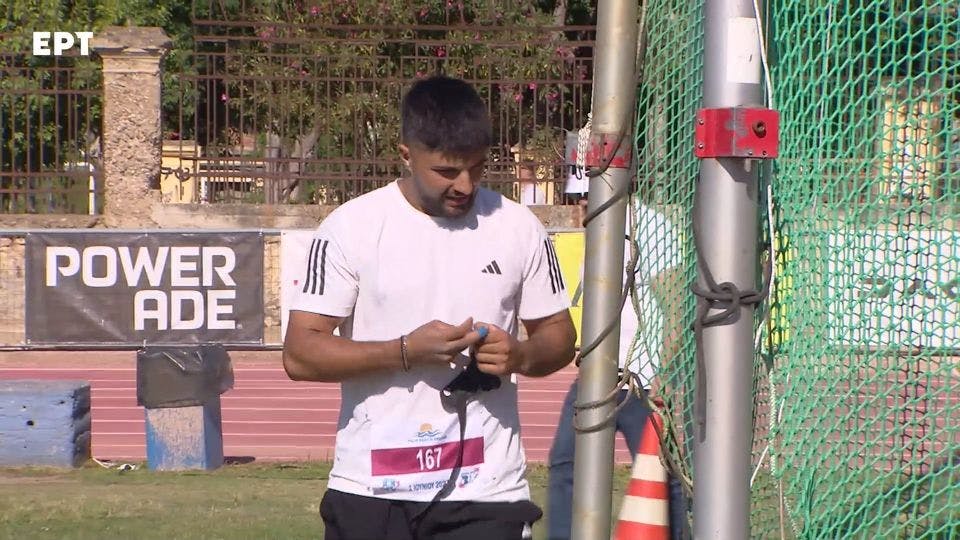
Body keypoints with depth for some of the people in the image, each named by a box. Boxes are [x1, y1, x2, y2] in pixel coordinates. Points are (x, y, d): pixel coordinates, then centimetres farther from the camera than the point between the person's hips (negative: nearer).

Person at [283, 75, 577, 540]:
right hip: (369, 490, -1)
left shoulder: (518, 227, 4)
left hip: (485, 489, 1)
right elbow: (299, 353, -7)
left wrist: (520, 355, -11)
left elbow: (558, 335, 13)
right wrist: (407, 351, -20)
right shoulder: (350, 227, -3)